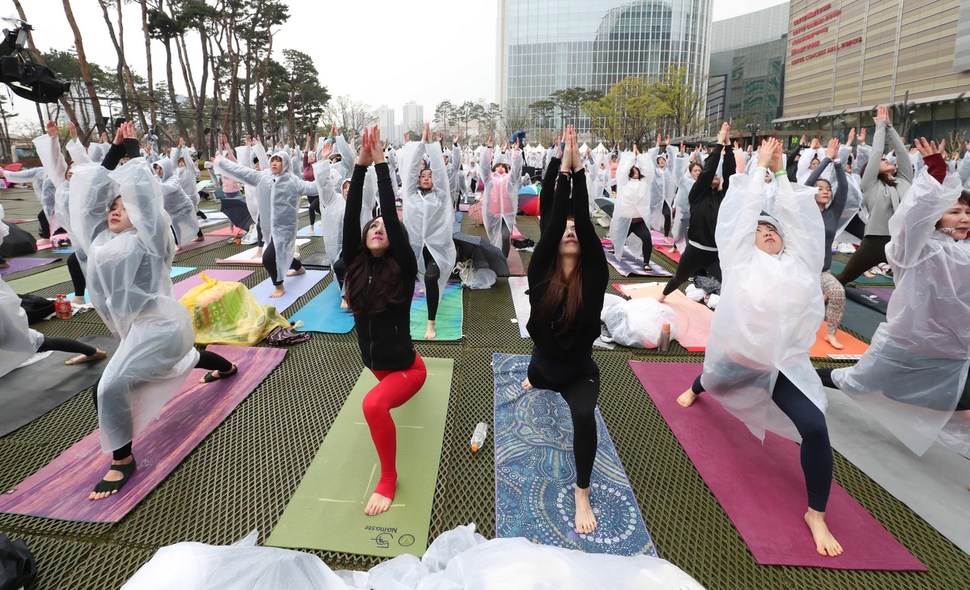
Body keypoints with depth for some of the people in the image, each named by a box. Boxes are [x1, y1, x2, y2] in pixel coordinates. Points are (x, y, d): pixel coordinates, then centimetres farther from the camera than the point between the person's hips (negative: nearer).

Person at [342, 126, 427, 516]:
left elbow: (392, 217, -28)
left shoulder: (403, 269, -18)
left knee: (374, 404, -33)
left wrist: (381, 164, -24)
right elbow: (350, 217, -18)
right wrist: (360, 165, -20)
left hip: (405, 367, -6)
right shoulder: (356, 265, -7)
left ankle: (389, 478, -9)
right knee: (386, 385, 38)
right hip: (376, 364, 7)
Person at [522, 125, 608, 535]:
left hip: (581, 369, -2)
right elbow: (551, 222, -28)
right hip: (544, 362, 2)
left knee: (584, 416, -28)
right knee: (537, 383, 34)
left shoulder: (593, 273, -17)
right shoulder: (541, 271, -16)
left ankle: (582, 494, -7)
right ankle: (532, 381, 75)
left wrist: (579, 170, -30)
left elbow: (585, 222, -27)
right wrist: (562, 171, -30)